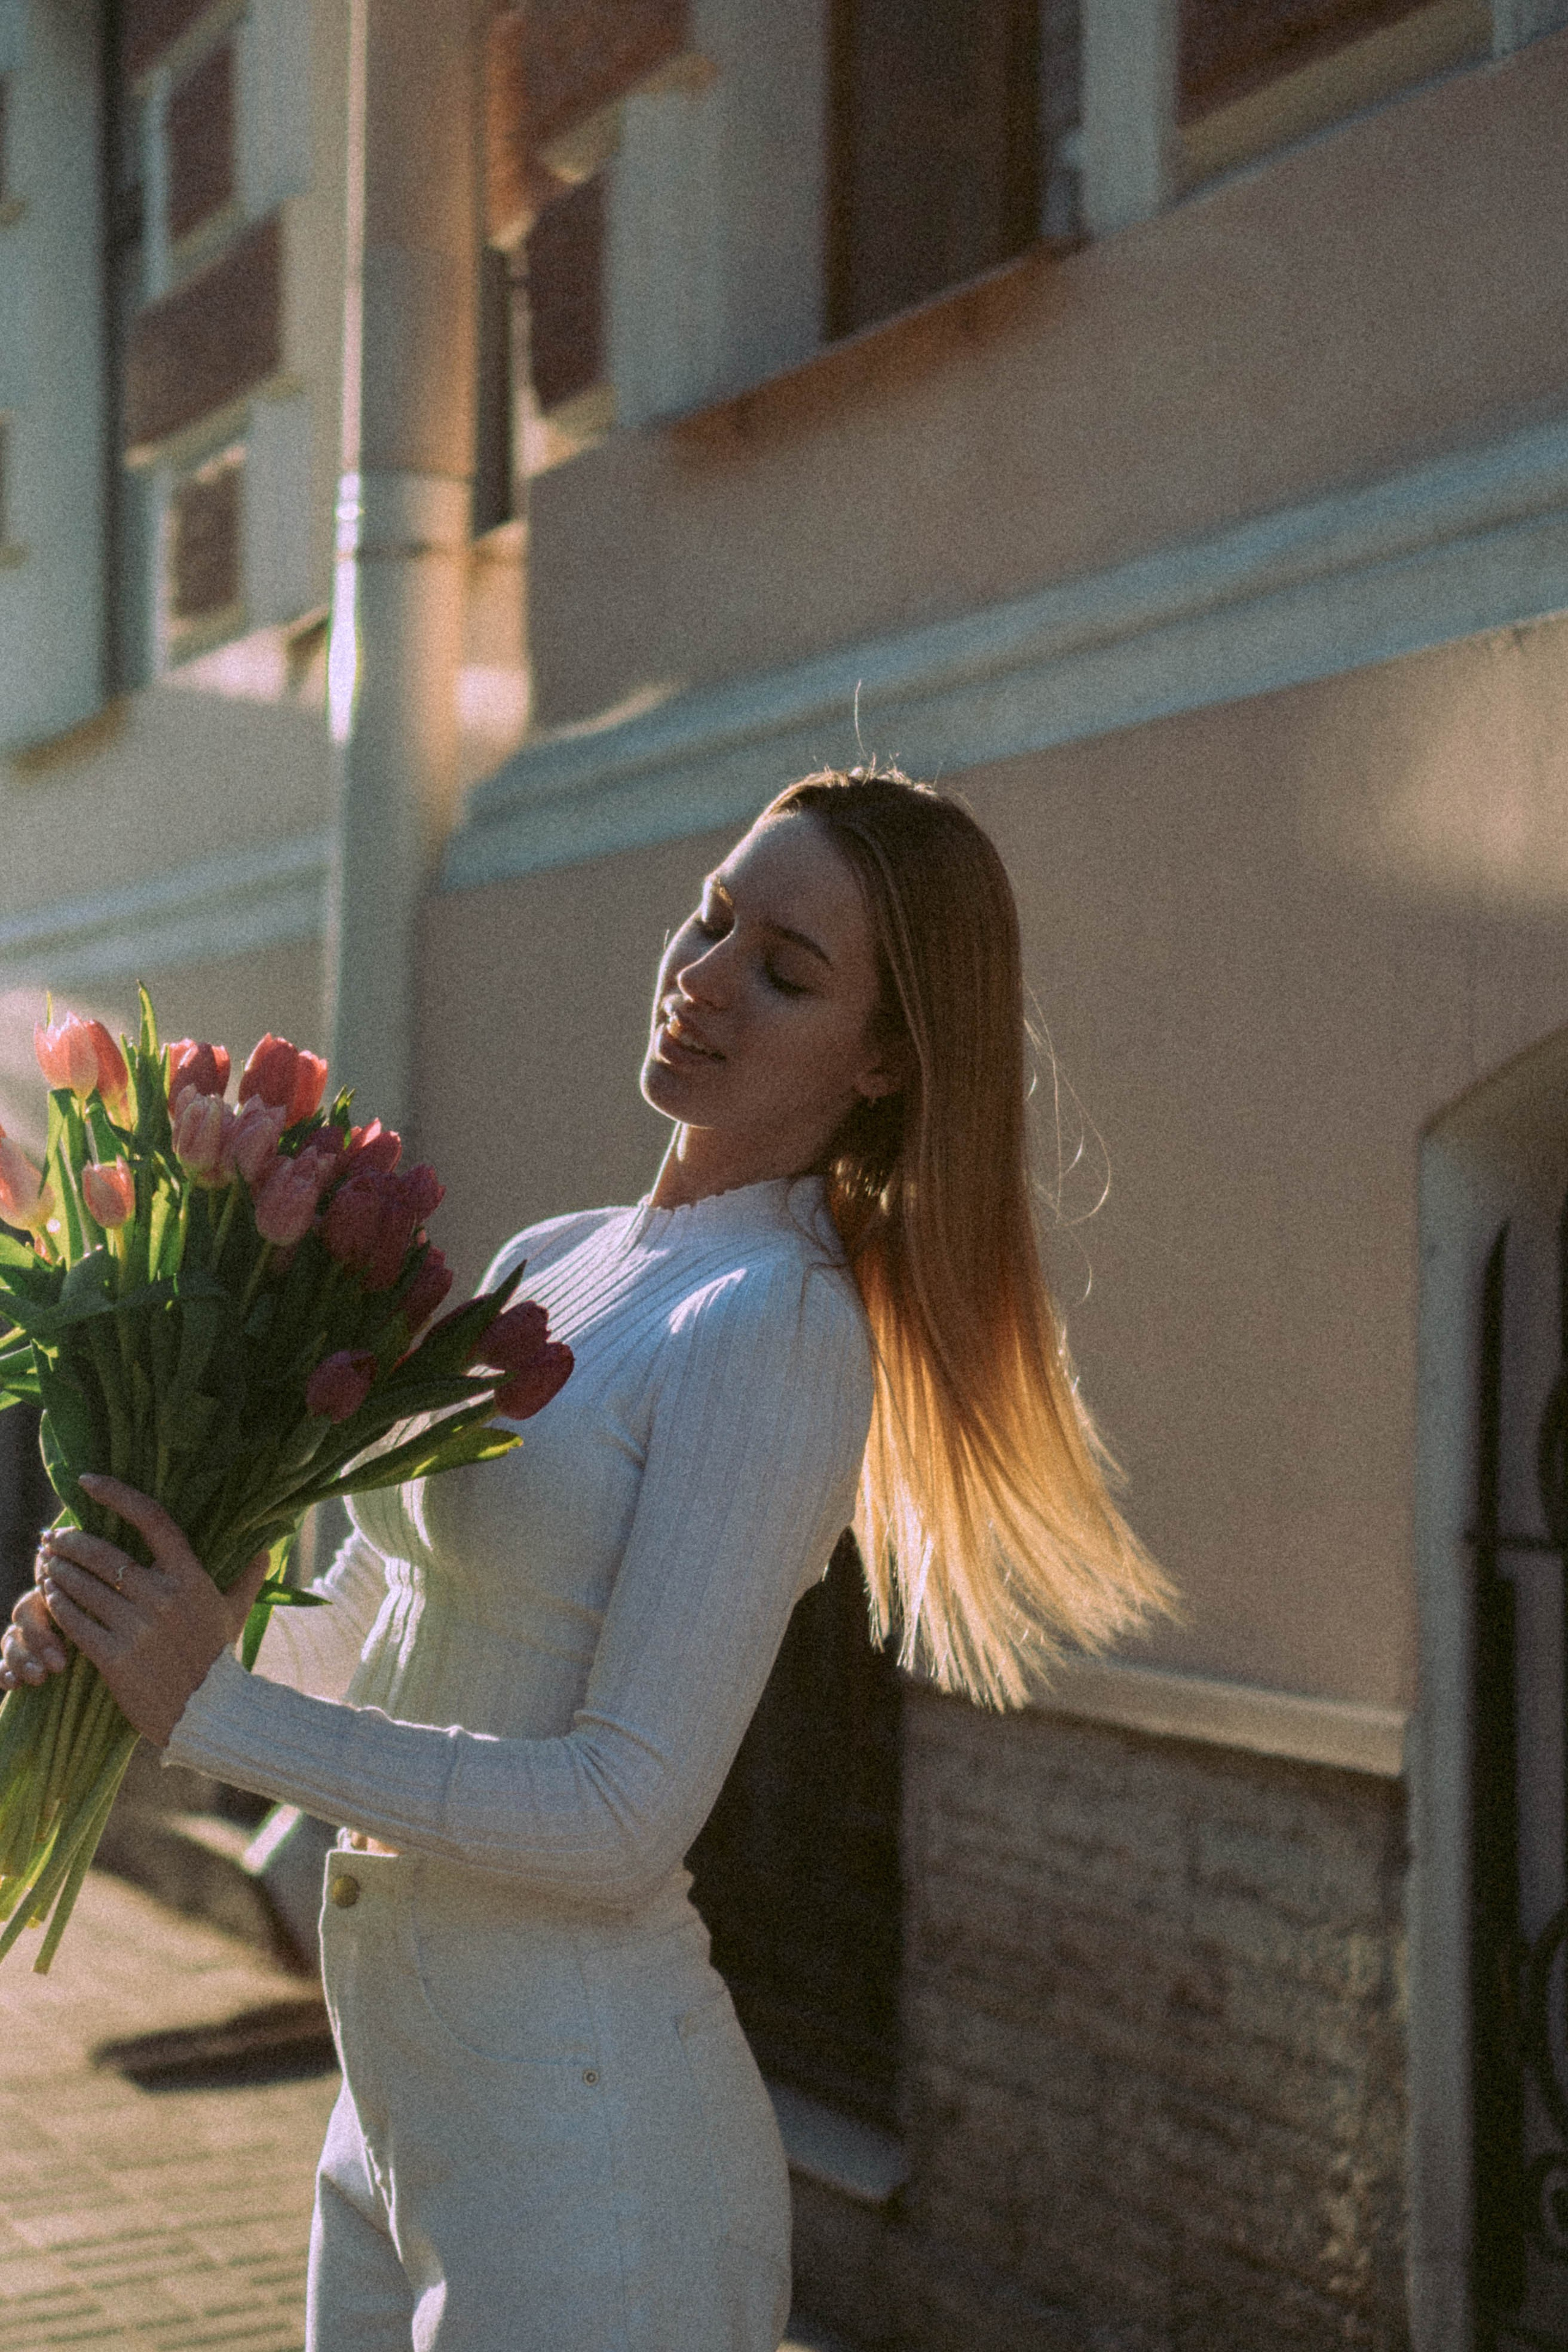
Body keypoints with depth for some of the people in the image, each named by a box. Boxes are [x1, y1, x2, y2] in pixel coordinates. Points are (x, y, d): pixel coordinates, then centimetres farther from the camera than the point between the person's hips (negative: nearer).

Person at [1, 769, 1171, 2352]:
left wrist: (210, 1712, -20)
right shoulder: (548, 1266, 8)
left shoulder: (780, 1329, -17)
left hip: (583, 2121, -8)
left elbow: (623, 1816, -21)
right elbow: (359, 1624, 14)